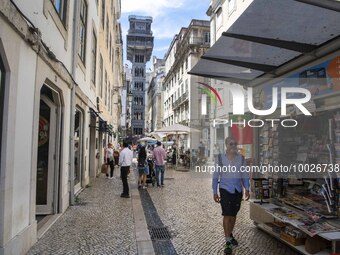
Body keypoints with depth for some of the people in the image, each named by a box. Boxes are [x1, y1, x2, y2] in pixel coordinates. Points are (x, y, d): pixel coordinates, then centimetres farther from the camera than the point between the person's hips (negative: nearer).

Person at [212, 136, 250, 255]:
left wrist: (247, 189, -5)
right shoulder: (219, 158, -8)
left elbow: (244, 175, 5)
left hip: (238, 190, 3)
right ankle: (228, 242, 6)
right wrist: (215, 192, -5)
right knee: (227, 215, -7)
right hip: (225, 190, -3)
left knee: (233, 214, 16)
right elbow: (215, 176, -3)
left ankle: (230, 234, 38)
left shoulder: (241, 158, -1)